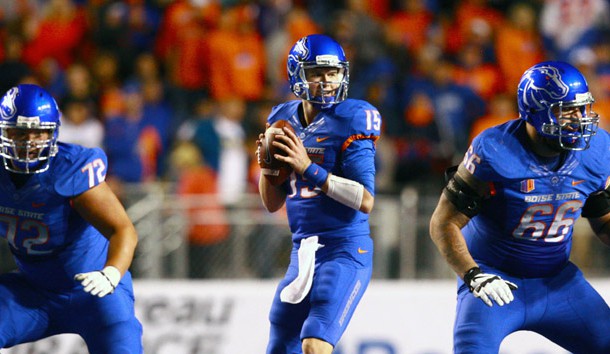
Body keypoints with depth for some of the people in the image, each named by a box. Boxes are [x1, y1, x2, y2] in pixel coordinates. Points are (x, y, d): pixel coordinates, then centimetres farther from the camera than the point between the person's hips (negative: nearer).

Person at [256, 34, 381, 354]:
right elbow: (272, 204, 15)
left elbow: (366, 201, -18)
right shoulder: (284, 120, 9)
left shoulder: (350, 121, -10)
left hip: (345, 252, -7)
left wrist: (309, 168, -22)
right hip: (302, 252, 7)